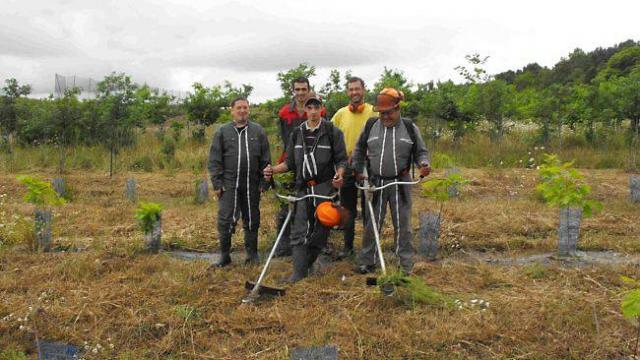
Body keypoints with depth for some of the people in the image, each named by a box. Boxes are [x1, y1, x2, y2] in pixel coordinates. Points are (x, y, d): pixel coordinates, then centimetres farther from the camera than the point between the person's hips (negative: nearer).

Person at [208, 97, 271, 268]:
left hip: (252, 184, 1)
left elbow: (266, 159, 6)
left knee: (252, 220, 10)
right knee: (225, 220, -2)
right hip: (229, 184, -1)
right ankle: (224, 255, 11)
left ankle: (252, 254, 23)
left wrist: (264, 182, 1)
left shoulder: (258, 131, 7)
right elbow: (214, 160, 3)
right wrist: (217, 183, -4)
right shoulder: (223, 131, 4)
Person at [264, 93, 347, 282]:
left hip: (325, 187, -3)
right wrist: (273, 170, -2)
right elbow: (290, 162, 15)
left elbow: (341, 159, 1)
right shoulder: (297, 133, 11)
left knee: (321, 229, 3)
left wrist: (339, 174, -20)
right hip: (303, 188, 3)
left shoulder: (332, 131, 0)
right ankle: (299, 272, 1)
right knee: (299, 230, -3)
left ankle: (309, 263, 22)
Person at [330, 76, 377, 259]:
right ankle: (348, 246, 23)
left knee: (368, 209, 7)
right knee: (347, 209, 11)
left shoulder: (373, 112, -5)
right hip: (346, 166, 3)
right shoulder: (341, 113, 4)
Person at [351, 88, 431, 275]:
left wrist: (424, 164, -12)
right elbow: (359, 150, 16)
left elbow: (420, 151, 8)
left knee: (403, 224, 7)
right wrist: (358, 170, 13)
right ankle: (366, 262, 22)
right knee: (372, 223, 8)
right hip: (375, 182, 1)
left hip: (401, 183, -1)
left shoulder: (410, 127, 0)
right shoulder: (371, 125, 2)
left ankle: (406, 265, 19)